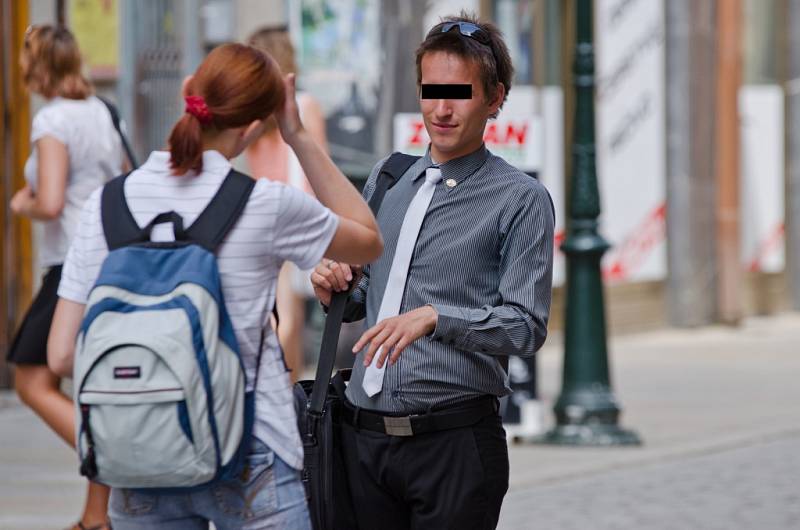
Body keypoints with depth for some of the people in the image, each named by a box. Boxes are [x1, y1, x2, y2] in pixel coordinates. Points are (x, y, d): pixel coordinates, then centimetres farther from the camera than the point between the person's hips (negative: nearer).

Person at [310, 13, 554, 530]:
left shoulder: (521, 200, -3)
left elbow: (527, 326, -11)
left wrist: (434, 318, -24)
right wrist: (335, 289, 2)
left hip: (454, 443, -5)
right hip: (363, 438, 5)